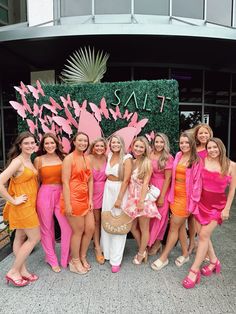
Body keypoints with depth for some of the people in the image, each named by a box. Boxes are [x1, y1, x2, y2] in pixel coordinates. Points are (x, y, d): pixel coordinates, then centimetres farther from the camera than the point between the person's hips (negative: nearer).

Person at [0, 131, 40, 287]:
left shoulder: (30, 161, 8)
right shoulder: (17, 161, -19)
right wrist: (13, 201, -20)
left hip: (30, 204, 8)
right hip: (22, 205, -8)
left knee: (20, 238, 17)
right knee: (35, 238, 1)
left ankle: (22, 270, 29)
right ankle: (13, 272, 15)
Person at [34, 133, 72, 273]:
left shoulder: (62, 158, 4)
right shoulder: (39, 160, 0)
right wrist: (35, 199, 6)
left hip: (61, 194, 2)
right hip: (45, 194, -1)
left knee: (68, 227, -3)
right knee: (47, 228, 9)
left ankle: (66, 259, 20)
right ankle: (52, 260, 28)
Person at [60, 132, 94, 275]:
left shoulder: (87, 159, 11)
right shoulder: (69, 158, -10)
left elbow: (90, 180, 10)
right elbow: (65, 182, -15)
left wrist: (90, 199, 4)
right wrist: (67, 204, -18)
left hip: (85, 198, 7)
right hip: (73, 199, -7)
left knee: (90, 229, 9)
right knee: (78, 231, 5)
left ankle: (82, 257, 32)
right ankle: (75, 260, 27)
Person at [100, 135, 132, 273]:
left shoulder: (127, 158, -11)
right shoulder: (109, 156, 7)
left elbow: (126, 180, -14)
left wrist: (119, 198, -16)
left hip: (120, 190, -6)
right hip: (108, 189, 6)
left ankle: (116, 259, 13)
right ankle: (107, 251, 33)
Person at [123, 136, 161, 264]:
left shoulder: (147, 163, -10)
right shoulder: (131, 162, 6)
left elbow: (145, 183, -14)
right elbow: (128, 181, 6)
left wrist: (141, 201, -18)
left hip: (143, 198, -6)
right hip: (132, 198, 6)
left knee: (144, 229, 10)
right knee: (132, 227, 14)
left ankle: (141, 254, 30)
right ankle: (143, 250, 36)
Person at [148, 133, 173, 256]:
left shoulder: (168, 158, -10)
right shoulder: (150, 155, 1)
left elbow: (167, 178, -11)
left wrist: (162, 196, -11)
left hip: (162, 189, -4)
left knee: (160, 217, 9)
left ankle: (156, 242, 30)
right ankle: (151, 241, 32)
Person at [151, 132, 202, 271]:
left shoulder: (197, 161, -9)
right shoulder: (178, 156, 5)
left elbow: (197, 181, -9)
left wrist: (193, 200, -10)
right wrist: (171, 194, 5)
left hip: (186, 197, -5)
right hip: (175, 195, 5)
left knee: (173, 227, 2)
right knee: (181, 226, 17)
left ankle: (164, 258, 18)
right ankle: (185, 254, 36)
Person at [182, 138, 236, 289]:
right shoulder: (203, 161, -5)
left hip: (218, 205, -2)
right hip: (201, 202, 3)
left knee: (204, 235, -6)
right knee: (202, 234, 9)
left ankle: (194, 271, 5)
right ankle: (214, 261, 34)